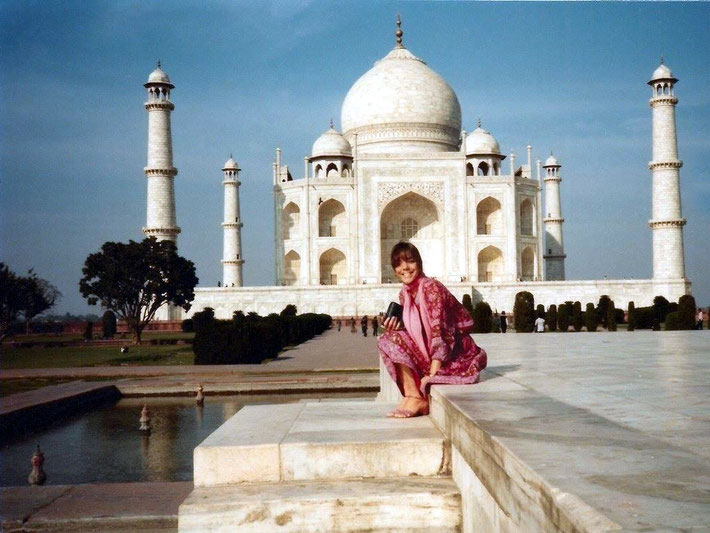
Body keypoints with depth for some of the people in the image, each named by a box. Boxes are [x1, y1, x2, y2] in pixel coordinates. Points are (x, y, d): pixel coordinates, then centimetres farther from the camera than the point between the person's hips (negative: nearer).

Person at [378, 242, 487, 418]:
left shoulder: (431, 287, -18)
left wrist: (432, 373, -28)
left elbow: (439, 331, -23)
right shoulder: (404, 294, 5)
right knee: (390, 339, -13)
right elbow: (410, 330, 9)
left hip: (455, 349, -7)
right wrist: (394, 327, -14)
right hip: (426, 349, 7)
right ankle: (412, 396, -19)